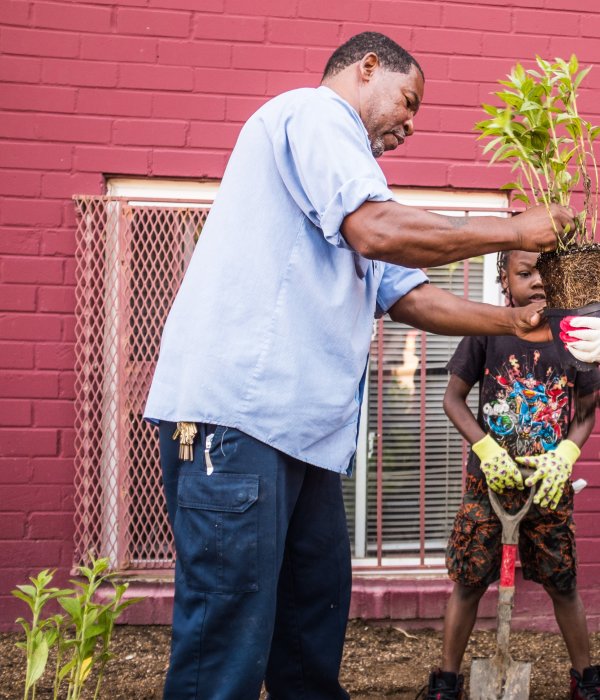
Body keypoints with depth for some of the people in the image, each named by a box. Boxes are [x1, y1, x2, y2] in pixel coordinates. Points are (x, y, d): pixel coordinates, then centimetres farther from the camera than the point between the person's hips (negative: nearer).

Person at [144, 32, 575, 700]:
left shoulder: (345, 177, 29)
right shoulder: (315, 109, -1)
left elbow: (409, 296, 26)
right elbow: (380, 232, -17)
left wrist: (514, 320, 16)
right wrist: (513, 231, -6)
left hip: (299, 424, 11)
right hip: (236, 413, -11)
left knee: (315, 624, 14)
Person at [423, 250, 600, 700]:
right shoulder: (487, 331, -7)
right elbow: (454, 398, 1)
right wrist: (486, 450, -12)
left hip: (551, 486, 1)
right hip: (489, 480, -1)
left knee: (563, 585, 10)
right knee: (468, 583, 5)